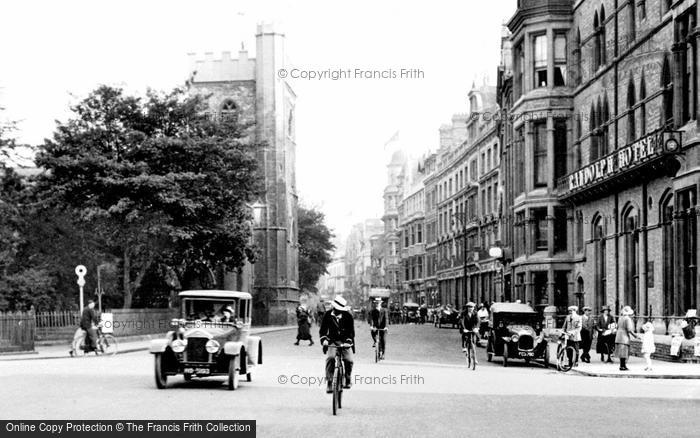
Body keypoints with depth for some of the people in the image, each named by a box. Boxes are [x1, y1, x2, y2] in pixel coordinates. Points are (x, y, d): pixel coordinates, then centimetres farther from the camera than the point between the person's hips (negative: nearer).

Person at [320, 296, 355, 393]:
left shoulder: (348, 316, -1)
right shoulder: (328, 315, 0)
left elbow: (351, 330, -2)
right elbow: (323, 329, 2)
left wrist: (349, 340, -19)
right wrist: (324, 339, -16)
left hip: (345, 342, 0)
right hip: (332, 341, 0)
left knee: (348, 360, -16)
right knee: (330, 358, -25)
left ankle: (348, 380, 11)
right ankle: (329, 383, -18)